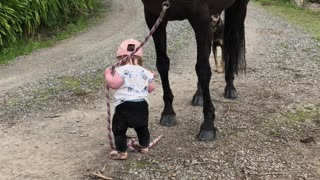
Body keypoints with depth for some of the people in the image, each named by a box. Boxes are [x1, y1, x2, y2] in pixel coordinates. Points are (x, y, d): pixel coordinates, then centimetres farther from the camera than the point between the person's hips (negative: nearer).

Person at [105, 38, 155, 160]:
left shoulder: (121, 70, -9)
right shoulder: (145, 72, 8)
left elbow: (113, 84, -19)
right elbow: (151, 88, 14)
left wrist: (108, 74, -2)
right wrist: (151, 77, 31)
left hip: (124, 105, -6)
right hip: (142, 104, 6)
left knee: (118, 129, 8)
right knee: (142, 127, 27)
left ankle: (121, 152, 9)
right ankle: (144, 146, 41)